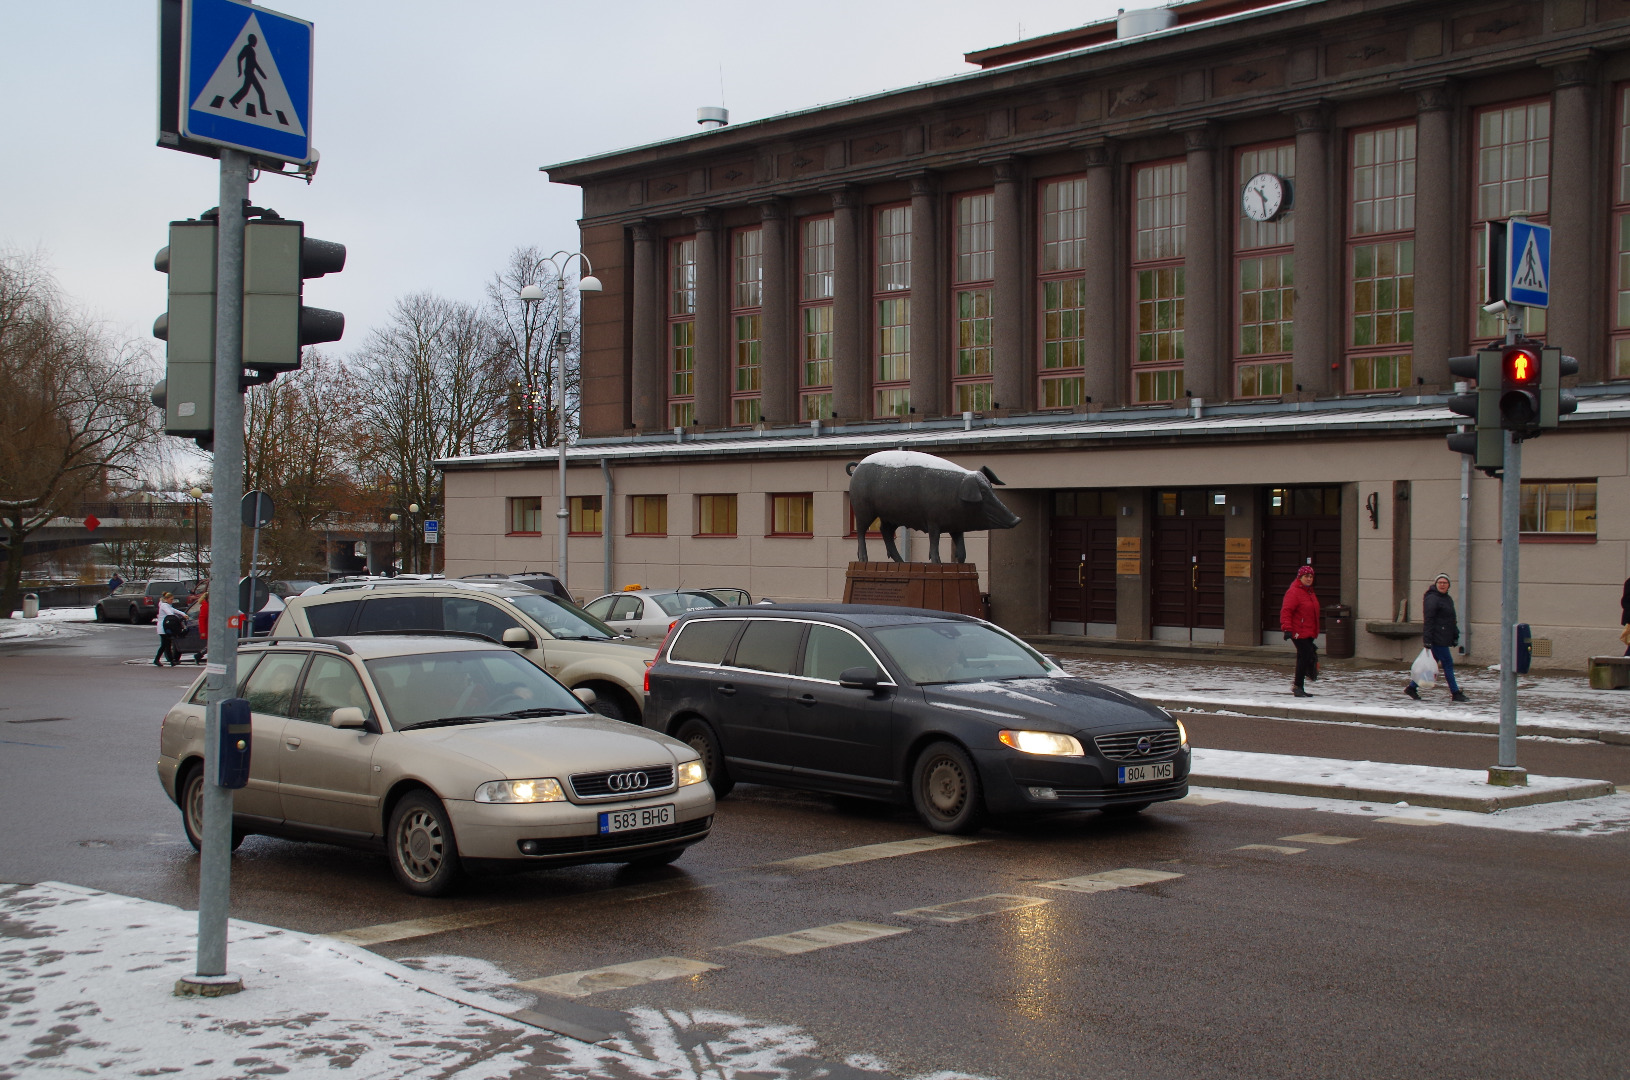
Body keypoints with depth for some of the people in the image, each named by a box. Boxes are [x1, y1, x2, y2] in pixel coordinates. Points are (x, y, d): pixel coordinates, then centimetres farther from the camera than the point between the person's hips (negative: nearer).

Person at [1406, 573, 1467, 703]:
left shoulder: (1448, 599, 18)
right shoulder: (1432, 599, -12)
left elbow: (1452, 620, 26)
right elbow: (1428, 620, -17)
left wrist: (1455, 636, 21)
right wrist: (1427, 640, -21)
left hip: (1444, 639, 10)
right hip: (1437, 639, -10)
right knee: (1448, 663, -6)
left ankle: (1412, 687, 17)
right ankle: (1455, 693, 1)